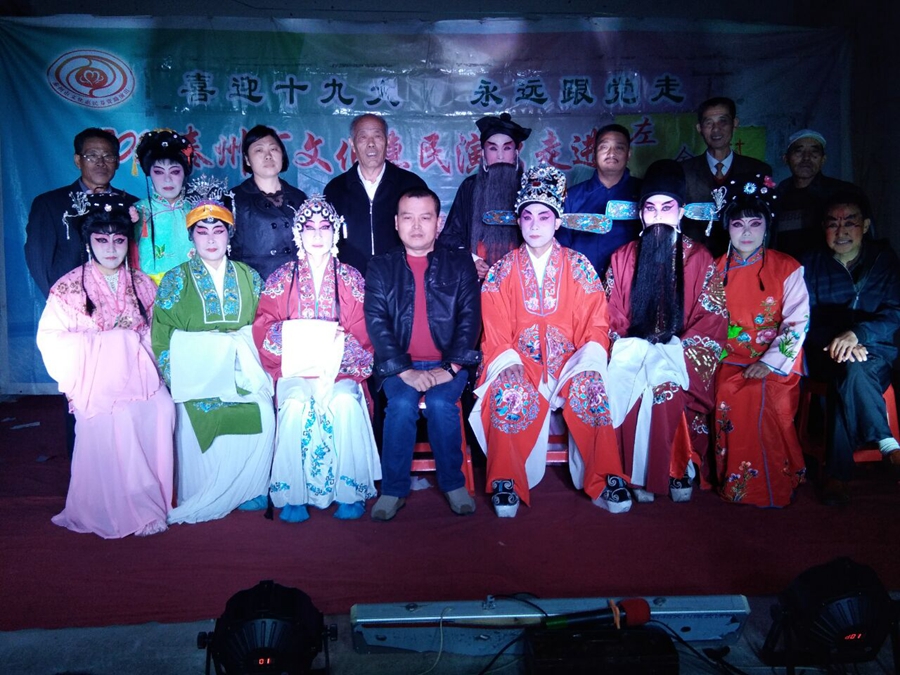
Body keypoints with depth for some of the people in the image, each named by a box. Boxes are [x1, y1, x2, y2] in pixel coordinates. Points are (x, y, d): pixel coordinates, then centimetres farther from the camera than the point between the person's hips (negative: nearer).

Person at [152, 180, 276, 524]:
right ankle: (202, 501, -6)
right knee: (200, 420, -26)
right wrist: (174, 378, -8)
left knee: (261, 416, -23)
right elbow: (160, 334, 4)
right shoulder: (176, 280, 9)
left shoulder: (249, 276, 14)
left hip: (244, 367, 2)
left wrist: (253, 366, -3)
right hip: (196, 370, -1)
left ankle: (250, 490, -5)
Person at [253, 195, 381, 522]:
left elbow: (365, 335, 4)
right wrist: (292, 334, -16)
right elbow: (263, 331, 3)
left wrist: (339, 343, -16)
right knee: (296, 405, -32)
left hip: (340, 370, 0)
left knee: (345, 403, -31)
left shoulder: (352, 279, 10)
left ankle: (350, 492, -17)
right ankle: (292, 495, -18)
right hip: (293, 371, 0)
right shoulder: (280, 279, 11)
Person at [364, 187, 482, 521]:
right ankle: (393, 489, -11)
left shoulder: (460, 264, 8)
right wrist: (405, 371, -17)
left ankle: (453, 482, -7)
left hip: (447, 363, 0)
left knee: (441, 403, -29)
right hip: (399, 364, 0)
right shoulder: (381, 267, 8)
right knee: (402, 404, -28)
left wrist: (450, 368, -15)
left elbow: (470, 317, -1)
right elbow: (376, 321, -3)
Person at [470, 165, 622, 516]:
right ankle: (506, 484, -21)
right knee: (511, 393, -34)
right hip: (519, 360, 0)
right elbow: (496, 336, 2)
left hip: (569, 359, 1)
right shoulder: (502, 271, 6)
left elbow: (595, 329, 2)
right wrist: (513, 366, -16)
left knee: (589, 388, -32)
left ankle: (602, 481, -19)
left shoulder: (579, 267, 6)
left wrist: (583, 367, -16)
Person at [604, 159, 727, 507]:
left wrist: (675, 350, -13)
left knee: (668, 385, -32)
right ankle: (638, 475, -16)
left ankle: (679, 470, -15)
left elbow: (713, 319, 0)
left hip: (681, 354, -1)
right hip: (633, 352, 2)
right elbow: (612, 318, 7)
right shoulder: (621, 258, 12)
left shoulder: (699, 258, 7)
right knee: (630, 385, -29)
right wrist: (637, 350, -9)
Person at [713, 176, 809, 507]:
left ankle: (772, 488, -10)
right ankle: (734, 482, -7)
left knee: (765, 402, -29)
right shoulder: (717, 269, 9)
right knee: (730, 402, -26)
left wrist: (770, 362, -16)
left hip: (775, 363, -2)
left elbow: (797, 322, -6)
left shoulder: (787, 269, 1)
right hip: (730, 361, 2)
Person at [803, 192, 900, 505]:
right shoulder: (812, 264, 9)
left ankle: (838, 473, -30)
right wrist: (839, 343, -20)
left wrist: (856, 334, -24)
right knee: (849, 370, -36)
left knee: (852, 371, -35)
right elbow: (804, 320, 0)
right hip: (825, 355, 0)